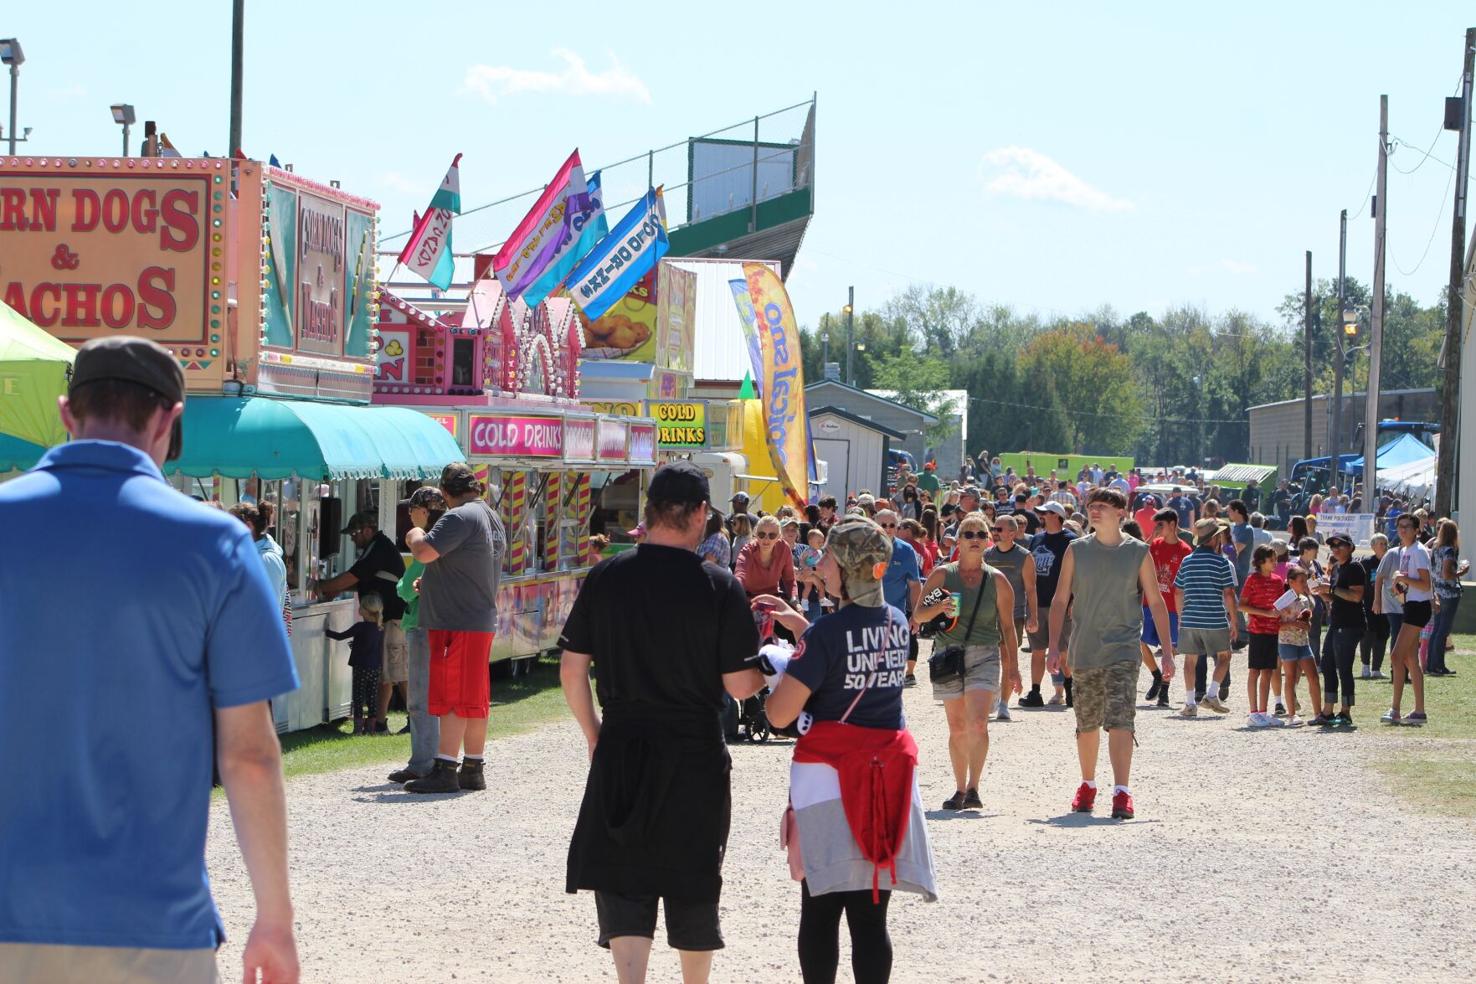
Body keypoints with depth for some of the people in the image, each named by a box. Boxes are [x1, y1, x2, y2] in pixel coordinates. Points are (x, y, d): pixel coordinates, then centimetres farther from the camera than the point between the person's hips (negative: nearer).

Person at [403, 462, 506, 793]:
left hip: (456, 623, -9)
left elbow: (424, 553, -24)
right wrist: (431, 581, 31)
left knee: (452, 698, -9)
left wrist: (415, 537, -2)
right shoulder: (493, 519, 17)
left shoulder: (460, 517, -15)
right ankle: (473, 770, 16)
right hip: (483, 620, 9)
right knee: (474, 699, 12)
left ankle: (445, 770, -9)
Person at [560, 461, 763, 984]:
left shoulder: (605, 577, -2)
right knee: (694, 882, 14)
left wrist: (593, 734, 15)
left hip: (621, 750, 1)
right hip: (696, 755, -1)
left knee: (623, 882, 4)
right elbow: (739, 685, -10)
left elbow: (571, 670, 1)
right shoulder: (719, 587, -10)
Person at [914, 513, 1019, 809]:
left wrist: (1012, 667, 8)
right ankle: (960, 789, 15)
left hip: (984, 655, -1)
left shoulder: (997, 581, 4)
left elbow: (1007, 626, 9)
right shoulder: (942, 575, 3)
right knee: (957, 728, 5)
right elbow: (918, 615, 2)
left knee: (977, 723, -17)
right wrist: (939, 608, -20)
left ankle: (973, 788, -13)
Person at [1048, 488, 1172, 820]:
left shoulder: (1138, 552, 0)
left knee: (1119, 720, -16)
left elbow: (1155, 602, 5)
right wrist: (1054, 646, 1)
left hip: (1123, 651, -3)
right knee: (1087, 724, 12)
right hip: (1084, 652, 3)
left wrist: (1167, 650, 2)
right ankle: (1087, 786, 30)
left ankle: (1122, 792, -20)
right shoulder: (1077, 550, 4)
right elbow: (1060, 600, 8)